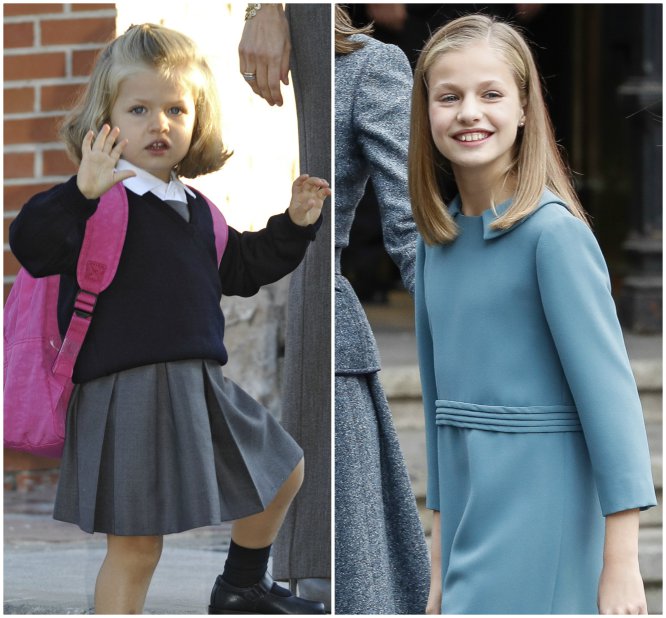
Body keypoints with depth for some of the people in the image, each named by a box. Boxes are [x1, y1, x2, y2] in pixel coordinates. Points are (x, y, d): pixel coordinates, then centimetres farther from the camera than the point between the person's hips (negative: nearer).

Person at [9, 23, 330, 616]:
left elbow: (240, 267, 28)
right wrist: (82, 193, -40)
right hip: (124, 390, -8)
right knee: (134, 545, -7)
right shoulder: (102, 197, -11)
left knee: (282, 469, 25)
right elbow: (32, 246, -26)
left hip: (200, 384, 8)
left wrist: (294, 225, 18)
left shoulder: (195, 209, 13)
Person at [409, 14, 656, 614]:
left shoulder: (553, 231, -12)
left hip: (538, 516, -7)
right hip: (469, 508, 7)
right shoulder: (439, 238, 9)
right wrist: (441, 565, 17)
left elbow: (608, 389, -15)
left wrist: (620, 562, -19)